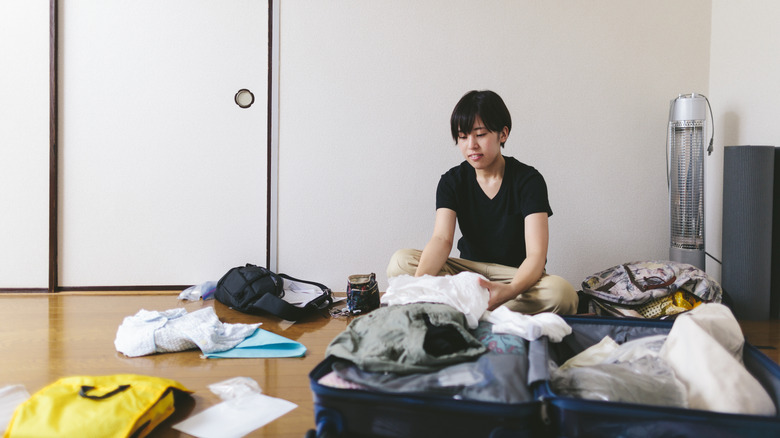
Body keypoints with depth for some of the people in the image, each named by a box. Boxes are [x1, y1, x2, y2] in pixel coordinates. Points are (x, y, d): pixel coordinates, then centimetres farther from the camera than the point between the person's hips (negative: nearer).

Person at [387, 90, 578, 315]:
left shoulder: (528, 180, -11)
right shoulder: (452, 181, -1)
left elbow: (536, 254, -22)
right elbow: (441, 239, -17)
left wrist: (510, 290, -45)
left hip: (517, 274, -2)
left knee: (562, 294, -36)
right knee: (400, 262, -20)